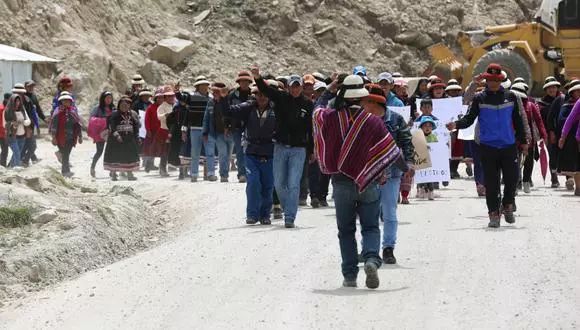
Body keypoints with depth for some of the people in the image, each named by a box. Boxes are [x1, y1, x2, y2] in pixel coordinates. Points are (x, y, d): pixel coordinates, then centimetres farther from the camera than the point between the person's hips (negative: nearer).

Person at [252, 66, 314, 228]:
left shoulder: (308, 105, 0)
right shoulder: (281, 98, 1)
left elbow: (311, 129, 5)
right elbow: (266, 89, -14)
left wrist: (312, 150, 7)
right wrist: (257, 78, -34)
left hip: (299, 149, -2)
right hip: (280, 147, 2)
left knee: (293, 183, -8)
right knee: (279, 183, 9)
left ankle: (290, 217, -7)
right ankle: (288, 208, 30)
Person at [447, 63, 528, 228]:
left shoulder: (510, 97, 7)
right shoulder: (480, 98, 2)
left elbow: (518, 121, 13)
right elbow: (469, 118, -2)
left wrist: (523, 142, 14)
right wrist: (456, 124, -22)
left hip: (509, 146, 1)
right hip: (488, 146, -1)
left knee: (512, 178, 0)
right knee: (491, 183, 0)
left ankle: (508, 206, 24)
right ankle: (494, 213, 7)